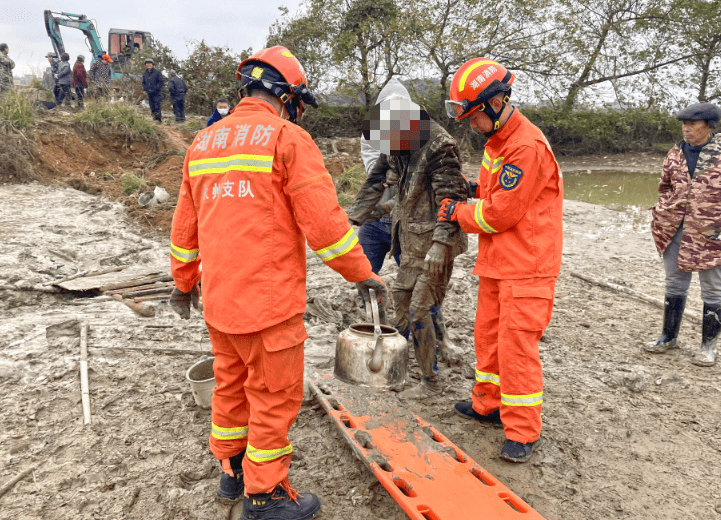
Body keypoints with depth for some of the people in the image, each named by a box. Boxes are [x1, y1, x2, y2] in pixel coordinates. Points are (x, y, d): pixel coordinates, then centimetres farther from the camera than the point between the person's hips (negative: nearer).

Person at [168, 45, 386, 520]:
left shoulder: (204, 142, 11)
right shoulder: (288, 138, -10)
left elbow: (185, 225, 17)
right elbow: (323, 221, -17)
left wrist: (184, 280, 28)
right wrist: (362, 273, -5)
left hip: (219, 299, 8)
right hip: (269, 301, -7)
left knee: (232, 384, 22)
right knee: (274, 395, 7)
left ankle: (232, 469, 39)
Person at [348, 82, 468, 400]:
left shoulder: (438, 144, -21)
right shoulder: (395, 145, 4)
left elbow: (451, 197, -24)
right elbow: (375, 183, 12)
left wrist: (440, 244, -30)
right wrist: (352, 219, 6)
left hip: (433, 239, -8)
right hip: (409, 234, 8)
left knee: (419, 310, -5)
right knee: (401, 293, 21)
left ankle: (430, 383, 10)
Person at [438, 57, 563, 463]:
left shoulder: (528, 147, -21)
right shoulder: (497, 141, 11)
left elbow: (500, 214, -20)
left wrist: (458, 213, -5)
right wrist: (477, 189, 7)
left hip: (527, 267, -9)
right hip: (497, 262, 10)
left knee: (517, 346, -6)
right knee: (489, 335, 17)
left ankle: (523, 433, 7)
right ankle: (488, 405, 33)